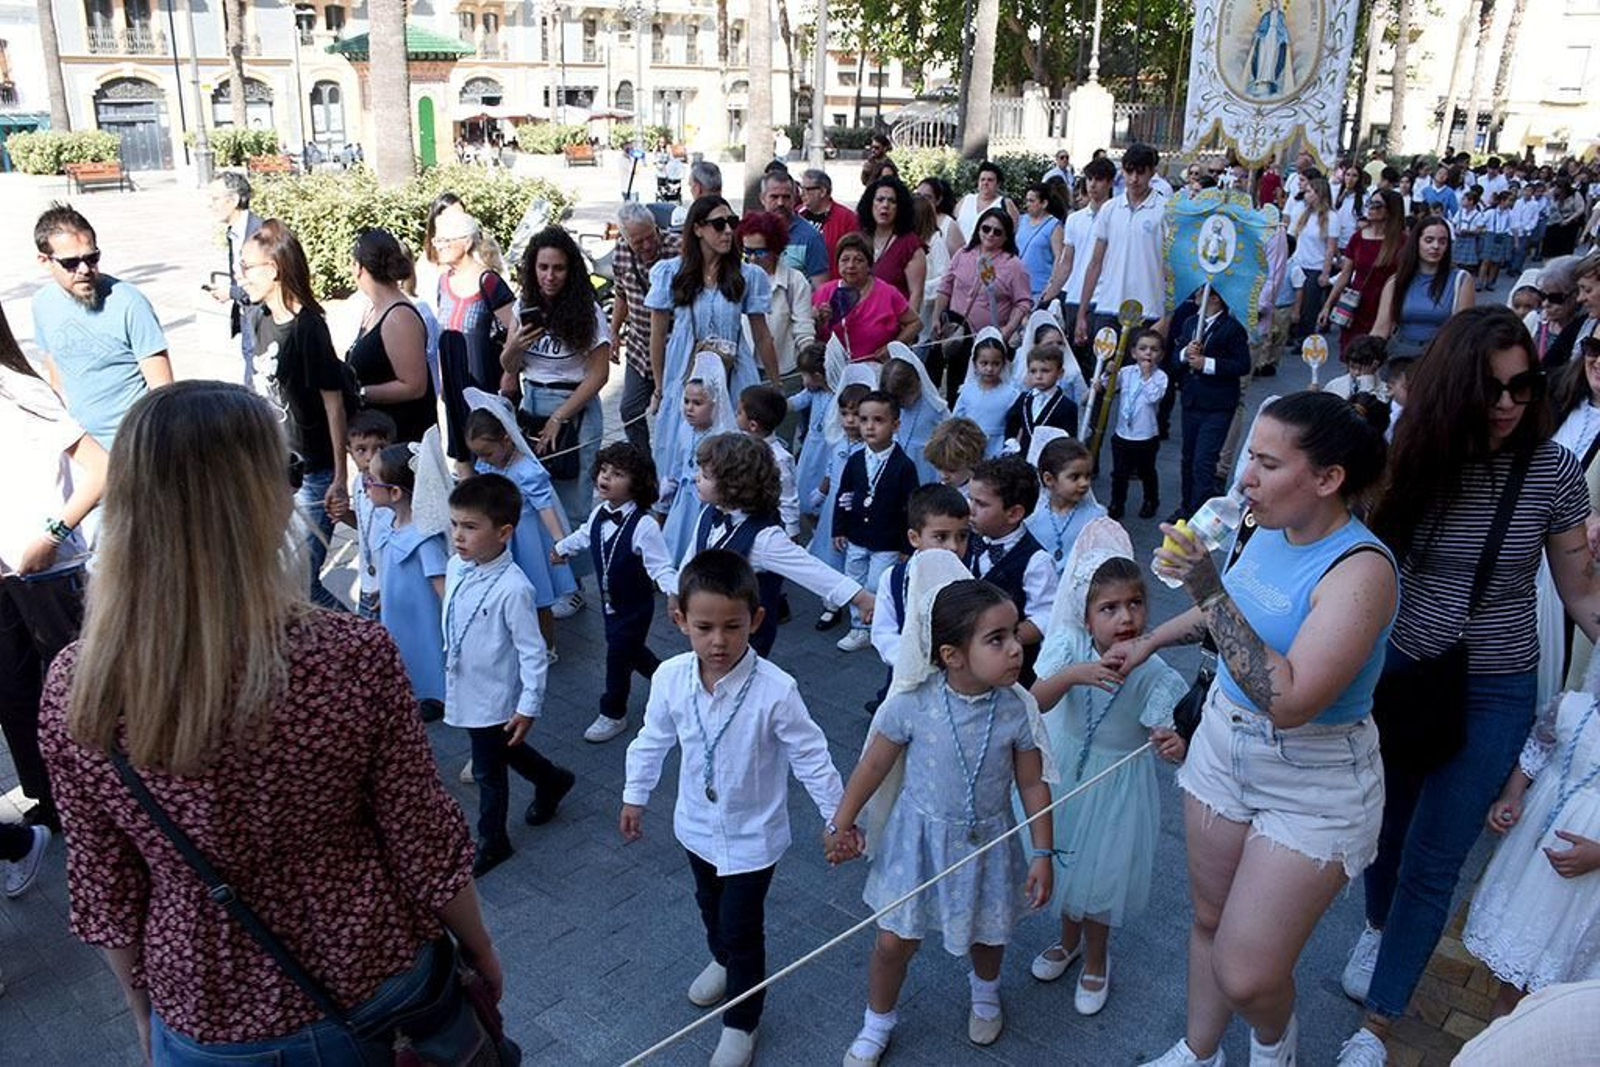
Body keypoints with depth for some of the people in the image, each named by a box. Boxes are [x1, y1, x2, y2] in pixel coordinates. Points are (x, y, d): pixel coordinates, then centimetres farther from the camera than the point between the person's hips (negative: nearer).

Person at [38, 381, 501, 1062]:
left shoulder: (74, 691, -19)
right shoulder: (355, 659, -27)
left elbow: (105, 896, -6)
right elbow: (427, 849, -15)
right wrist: (480, 950, 3)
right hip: (373, 990, -1)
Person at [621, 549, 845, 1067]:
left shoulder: (775, 689, -31)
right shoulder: (670, 677, -19)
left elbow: (811, 757, -18)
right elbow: (653, 740, 0)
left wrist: (837, 818, -11)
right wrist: (635, 796, 10)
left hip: (752, 834, -4)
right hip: (698, 824, 5)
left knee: (742, 927, 8)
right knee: (710, 905, 29)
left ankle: (741, 1022, 34)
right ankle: (722, 961, 61)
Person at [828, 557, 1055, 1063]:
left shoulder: (1016, 709, -19)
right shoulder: (912, 703, -24)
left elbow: (1033, 784, -6)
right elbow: (874, 765, -9)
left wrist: (1041, 855, -3)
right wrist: (841, 823, 1)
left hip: (987, 841, 1)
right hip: (920, 835, -1)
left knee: (987, 934, 22)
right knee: (894, 941, 9)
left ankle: (985, 990, 58)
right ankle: (877, 1022, 38)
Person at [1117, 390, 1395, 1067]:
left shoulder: (1360, 570, -26)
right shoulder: (1270, 530, -5)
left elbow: (1289, 702, -35)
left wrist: (1208, 589, -36)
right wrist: (1148, 641, 17)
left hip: (1313, 787, -6)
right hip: (1224, 743, 7)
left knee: (1244, 977, -2)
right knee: (1209, 917, 19)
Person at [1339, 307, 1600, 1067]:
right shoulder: (1413, 457, -9)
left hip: (1494, 693, -2)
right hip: (1402, 670, 2)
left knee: (1434, 860, 3)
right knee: (1389, 821, 21)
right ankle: (1378, 929, 51)